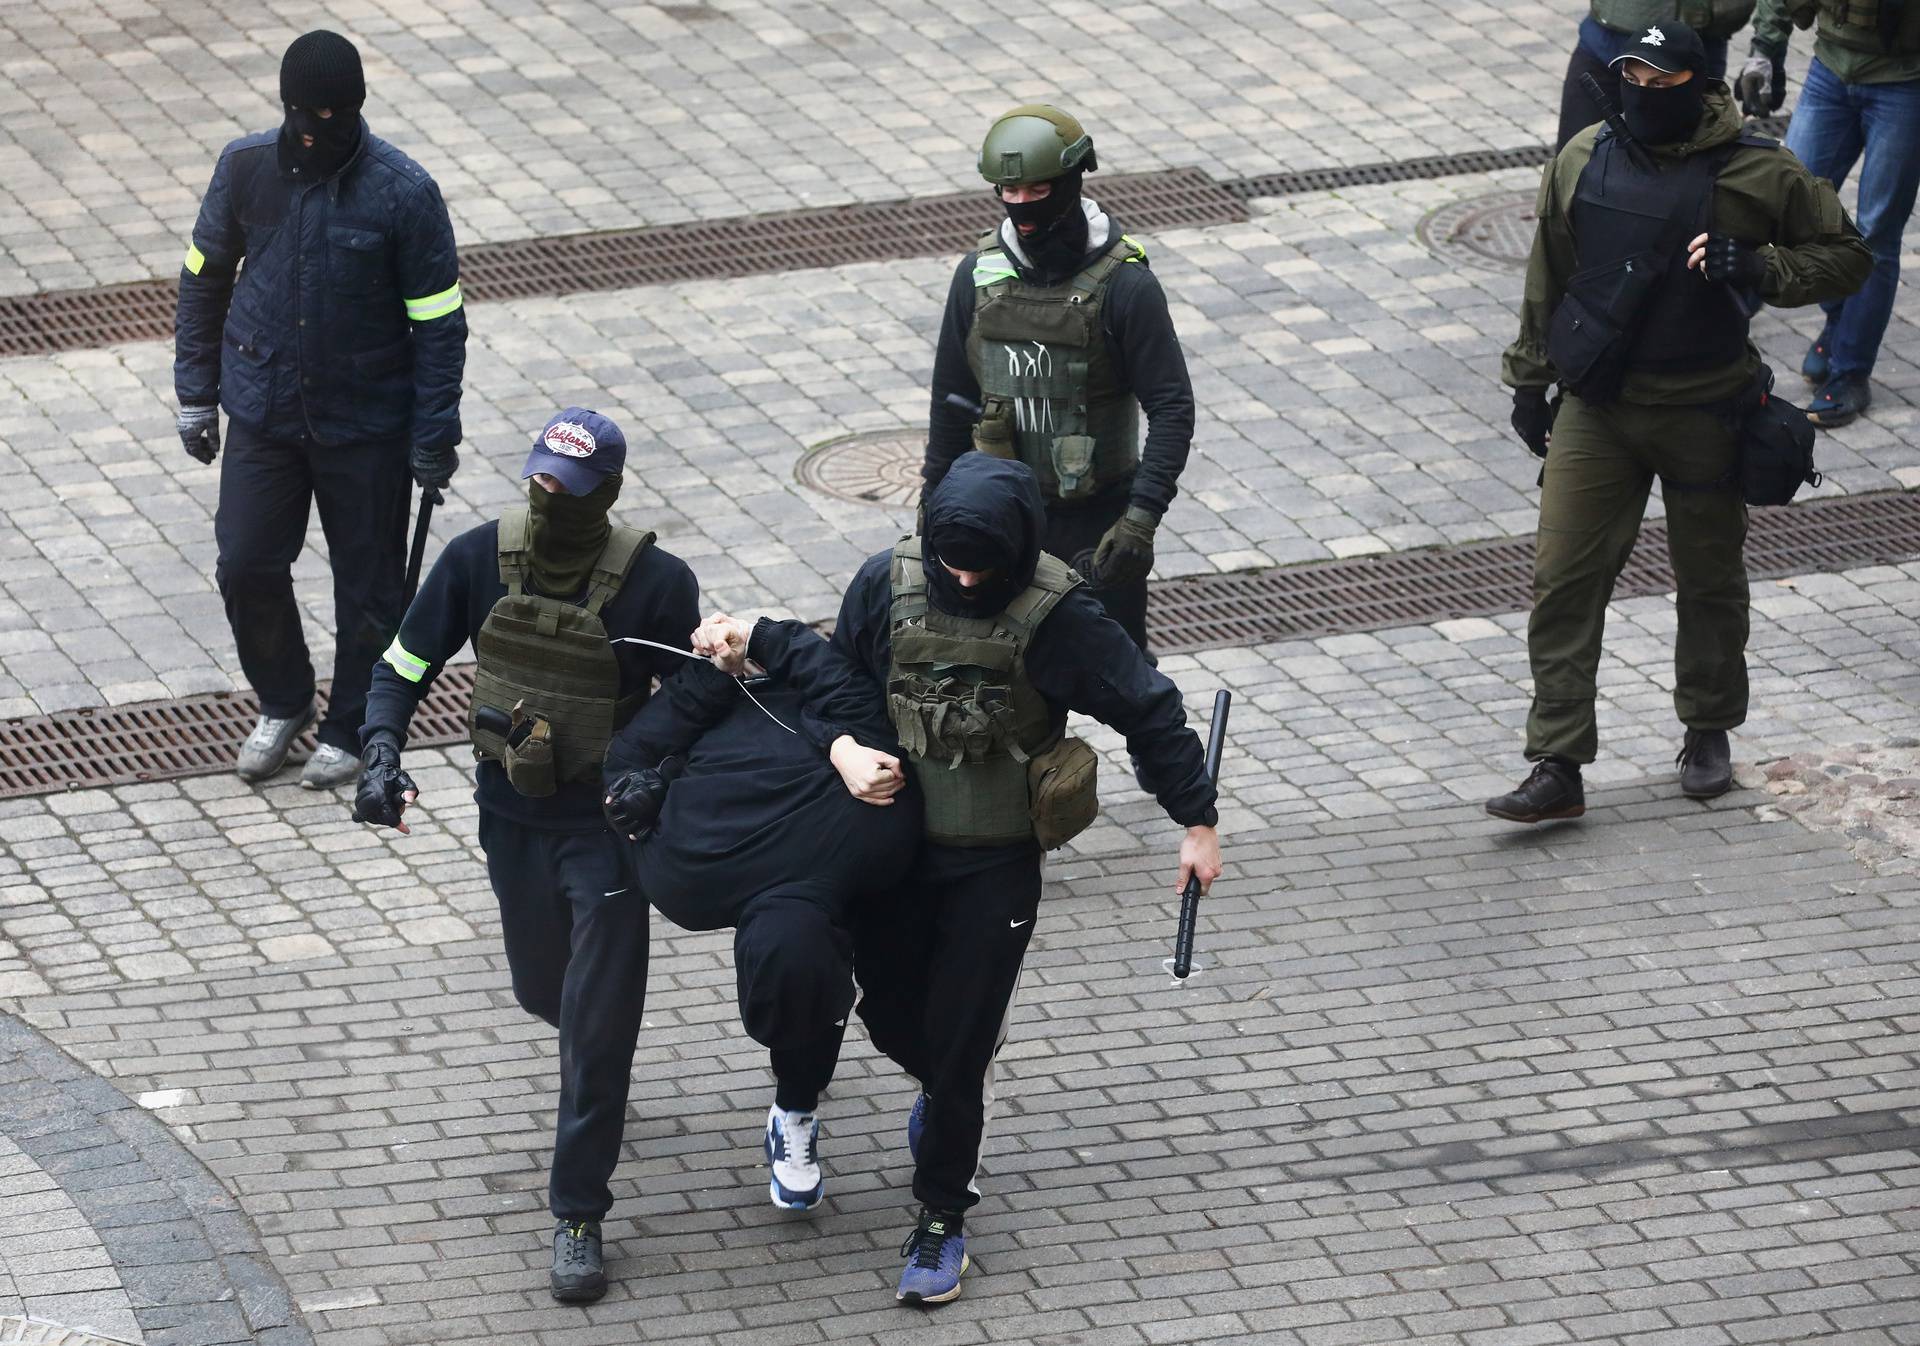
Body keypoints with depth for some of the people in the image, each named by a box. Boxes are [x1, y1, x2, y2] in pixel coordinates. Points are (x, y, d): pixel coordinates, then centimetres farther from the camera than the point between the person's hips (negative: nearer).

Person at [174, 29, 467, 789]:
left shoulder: (403, 193, -17)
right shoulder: (246, 169, -8)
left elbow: (438, 320, -9)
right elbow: (204, 278, 6)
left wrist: (435, 434, -9)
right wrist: (196, 392, 6)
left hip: (367, 422, -2)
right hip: (263, 412, 3)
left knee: (368, 584, 8)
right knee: (246, 567, 5)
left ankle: (350, 728, 27)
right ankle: (281, 704, 29)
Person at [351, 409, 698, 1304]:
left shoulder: (656, 585, -21)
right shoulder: (479, 559, -13)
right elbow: (403, 667, -3)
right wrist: (381, 755, -20)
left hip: (606, 822, -4)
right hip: (512, 816, 4)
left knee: (598, 1026, -5)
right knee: (544, 989, 22)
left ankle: (578, 1216, 5)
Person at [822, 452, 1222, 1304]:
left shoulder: (1055, 617, -18)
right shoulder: (889, 586, -10)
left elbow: (1150, 710, -8)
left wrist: (1197, 821, -5)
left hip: (996, 865, -3)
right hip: (894, 847, 3)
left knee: (958, 1039, -4)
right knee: (888, 1011, 15)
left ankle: (941, 1219, 11)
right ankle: (947, 1086, 51)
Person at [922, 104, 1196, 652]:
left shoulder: (1123, 285, -14)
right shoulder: (979, 276, 0)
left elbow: (1173, 408, -14)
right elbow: (953, 398, 11)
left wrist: (1142, 517, -23)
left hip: (1097, 523, -4)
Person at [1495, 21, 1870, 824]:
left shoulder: (1757, 174, -9)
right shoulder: (1584, 161, 0)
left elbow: (1845, 255, -2)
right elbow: (1549, 277, 12)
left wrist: (1759, 268, -19)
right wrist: (1530, 380, 15)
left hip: (1704, 414, -2)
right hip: (1595, 408, 2)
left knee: (1709, 579, 13)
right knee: (1563, 579, -5)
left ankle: (1709, 732, 35)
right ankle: (1557, 767, -4)